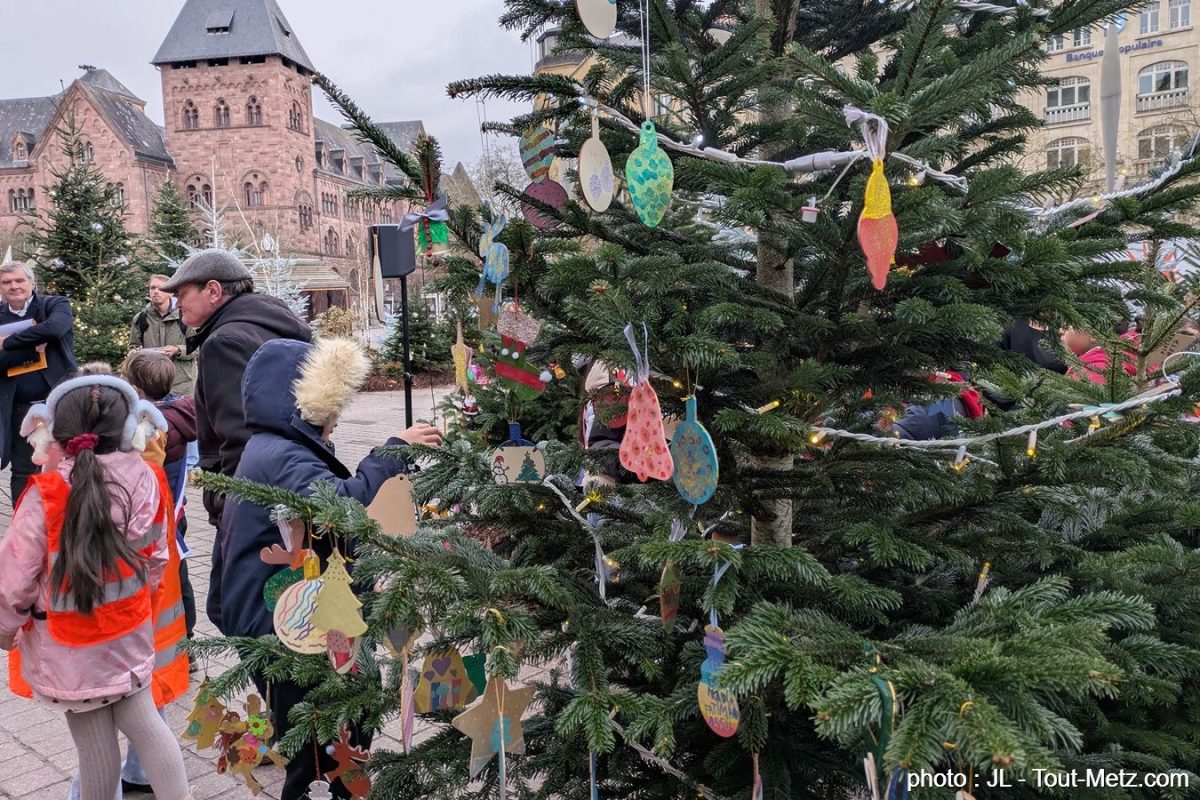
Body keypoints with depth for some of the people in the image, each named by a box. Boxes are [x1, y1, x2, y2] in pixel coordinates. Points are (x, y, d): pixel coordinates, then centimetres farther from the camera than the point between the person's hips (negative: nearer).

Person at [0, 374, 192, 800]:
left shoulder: (46, 495, -23)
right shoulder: (147, 481, -12)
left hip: (69, 646, -3)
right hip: (130, 632, 3)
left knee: (96, 746, 13)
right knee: (143, 721, 18)